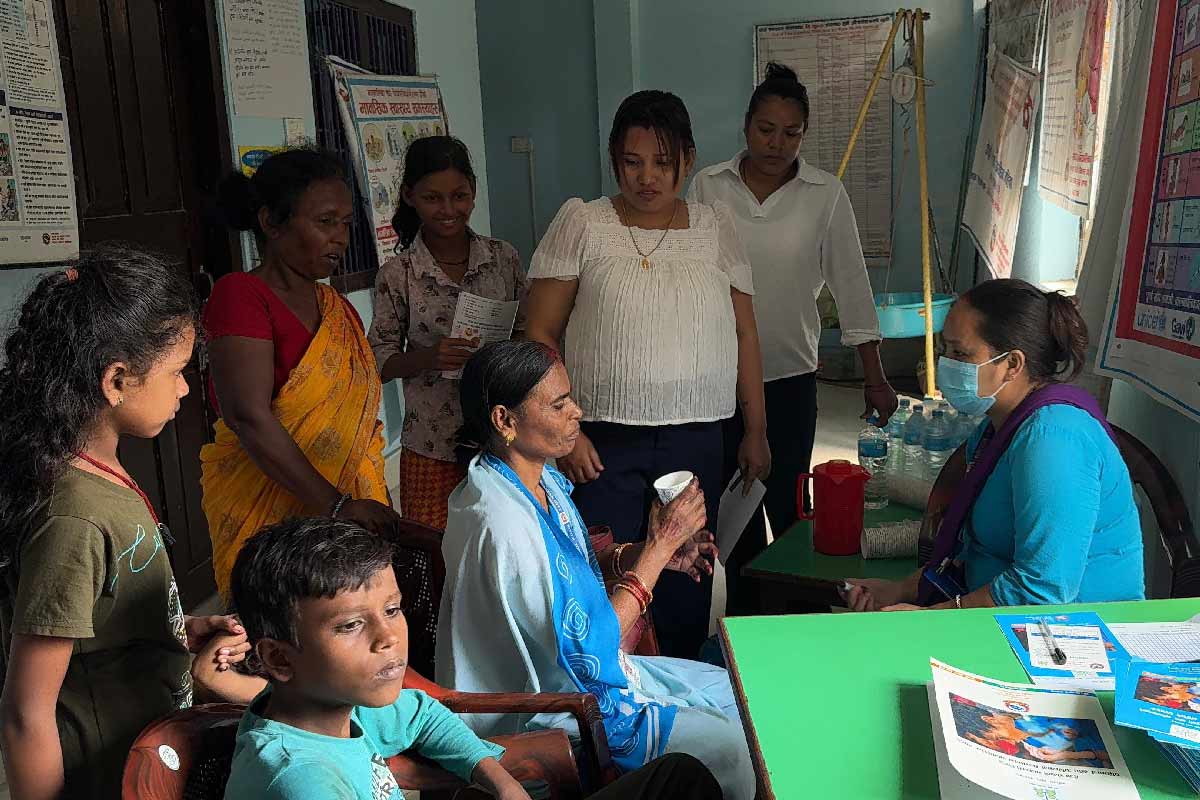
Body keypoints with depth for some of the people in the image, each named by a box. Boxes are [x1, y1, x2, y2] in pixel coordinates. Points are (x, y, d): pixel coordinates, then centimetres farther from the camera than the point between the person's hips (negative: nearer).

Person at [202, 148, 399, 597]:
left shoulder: (338, 309, 14)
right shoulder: (241, 296, -10)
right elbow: (250, 418, -21)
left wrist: (379, 512, 6)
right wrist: (337, 506, -21)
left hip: (352, 513, 7)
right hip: (266, 515, -6)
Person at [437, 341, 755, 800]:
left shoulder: (542, 478, -3)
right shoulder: (503, 525, -32)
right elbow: (586, 651, -28)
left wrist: (652, 553, -5)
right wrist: (658, 547, -23)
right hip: (552, 708, -9)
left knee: (736, 692, 14)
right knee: (732, 747, -10)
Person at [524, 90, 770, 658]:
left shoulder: (715, 226, 8)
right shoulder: (580, 222, 0)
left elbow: (745, 334, 12)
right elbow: (541, 334, -2)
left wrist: (756, 431, 10)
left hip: (697, 440, 3)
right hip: (603, 441, -2)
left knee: (687, 590, 10)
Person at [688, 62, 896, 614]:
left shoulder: (825, 195, -1)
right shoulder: (709, 186, 1)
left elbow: (850, 284, 0)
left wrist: (874, 376, -2)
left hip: (790, 375, -1)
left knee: (787, 503, 3)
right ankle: (743, 615, 25)